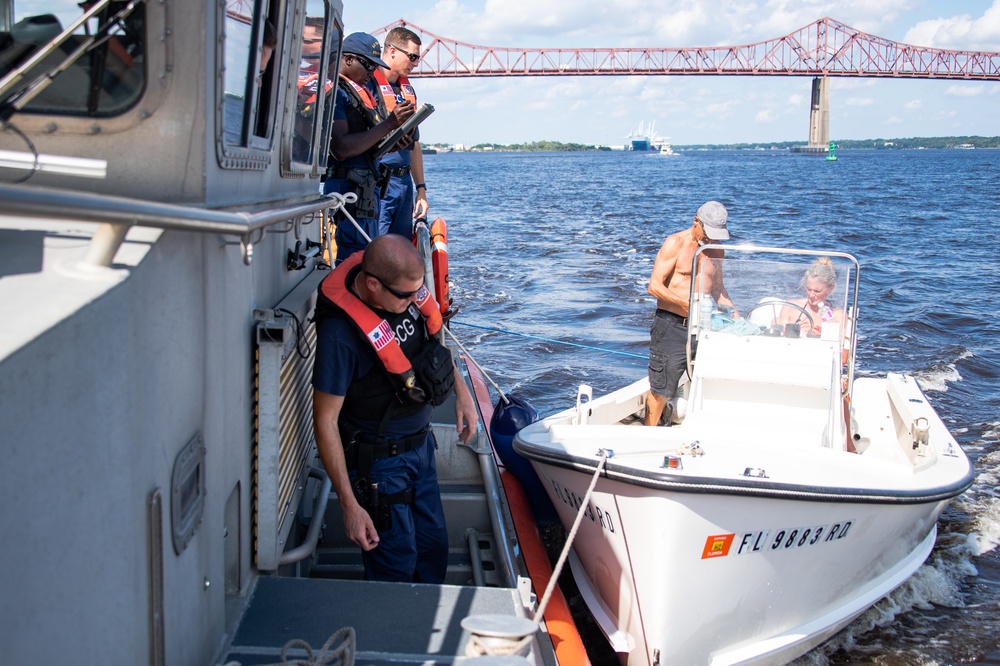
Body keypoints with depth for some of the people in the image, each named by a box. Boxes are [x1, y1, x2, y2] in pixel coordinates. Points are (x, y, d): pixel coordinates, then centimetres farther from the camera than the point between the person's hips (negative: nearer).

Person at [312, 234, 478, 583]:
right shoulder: (340, 334, -32)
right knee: (396, 566, 3)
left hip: (420, 443, 7)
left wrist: (462, 392, 11)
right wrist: (349, 505, -22)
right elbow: (325, 421, -24)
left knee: (434, 547, 20)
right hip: (379, 460, -7)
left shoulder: (406, 288, -11)